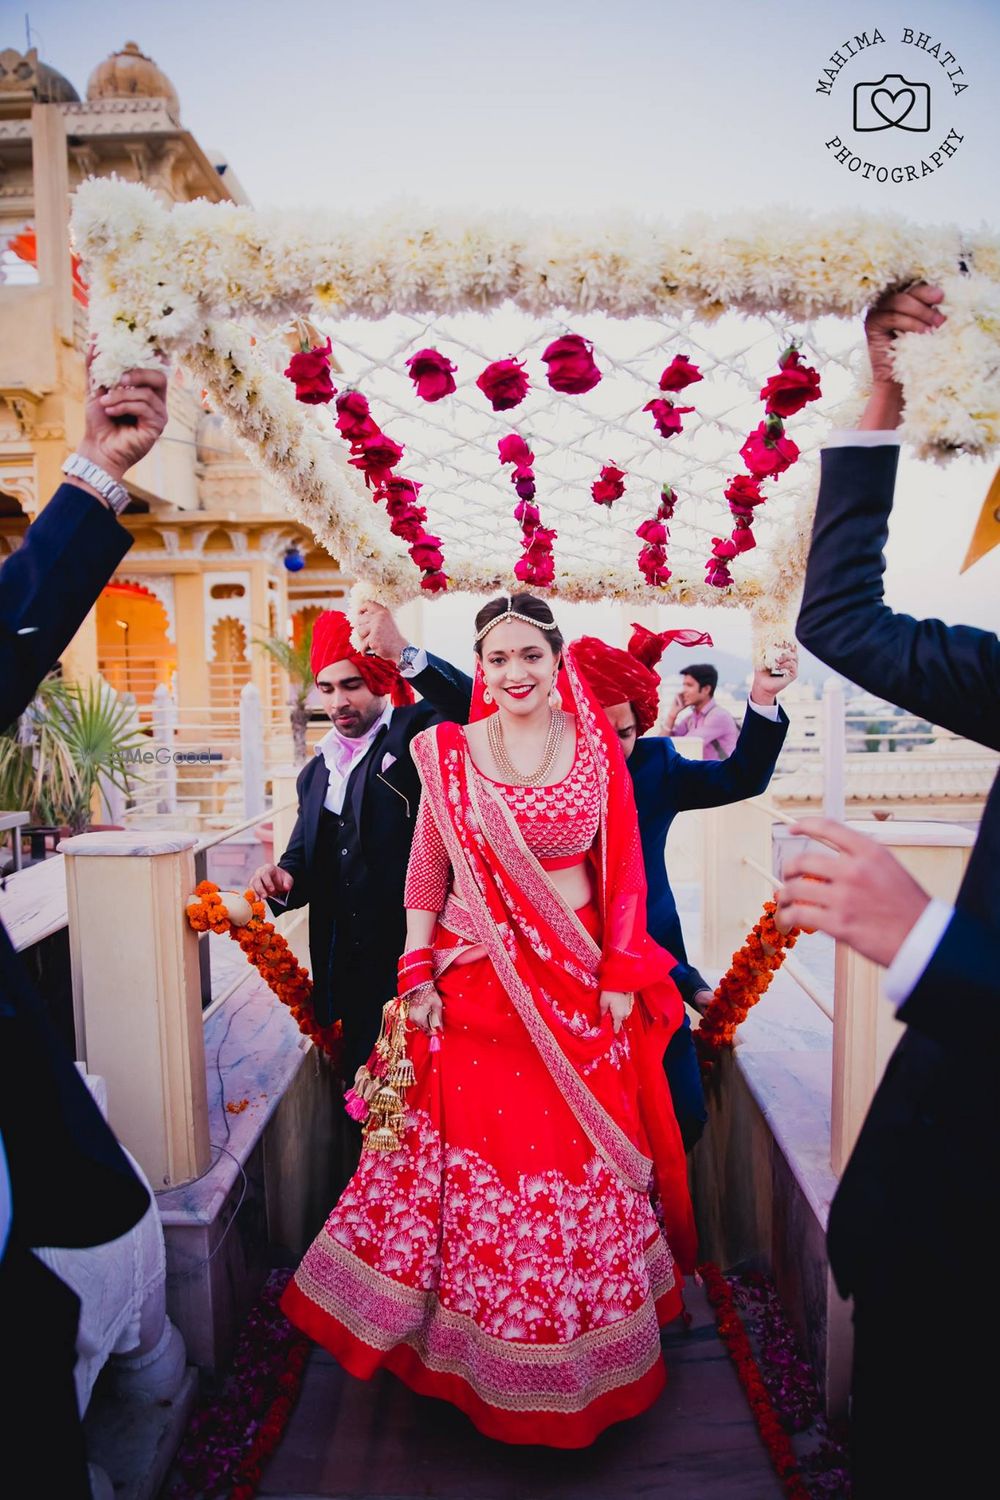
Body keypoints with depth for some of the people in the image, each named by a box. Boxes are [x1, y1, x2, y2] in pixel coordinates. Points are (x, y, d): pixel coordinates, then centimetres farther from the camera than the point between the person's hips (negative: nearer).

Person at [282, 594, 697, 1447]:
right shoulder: (450, 753, -1)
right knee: (478, 1152, 8)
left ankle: (584, 1349, 36)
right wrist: (416, 975, -3)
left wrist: (621, 974, -2)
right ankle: (485, 1352, 34)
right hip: (477, 981, 0)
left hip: (580, 980, 1)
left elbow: (622, 867, 2)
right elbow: (427, 871, 1)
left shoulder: (597, 746, 0)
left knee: (585, 1159, 10)